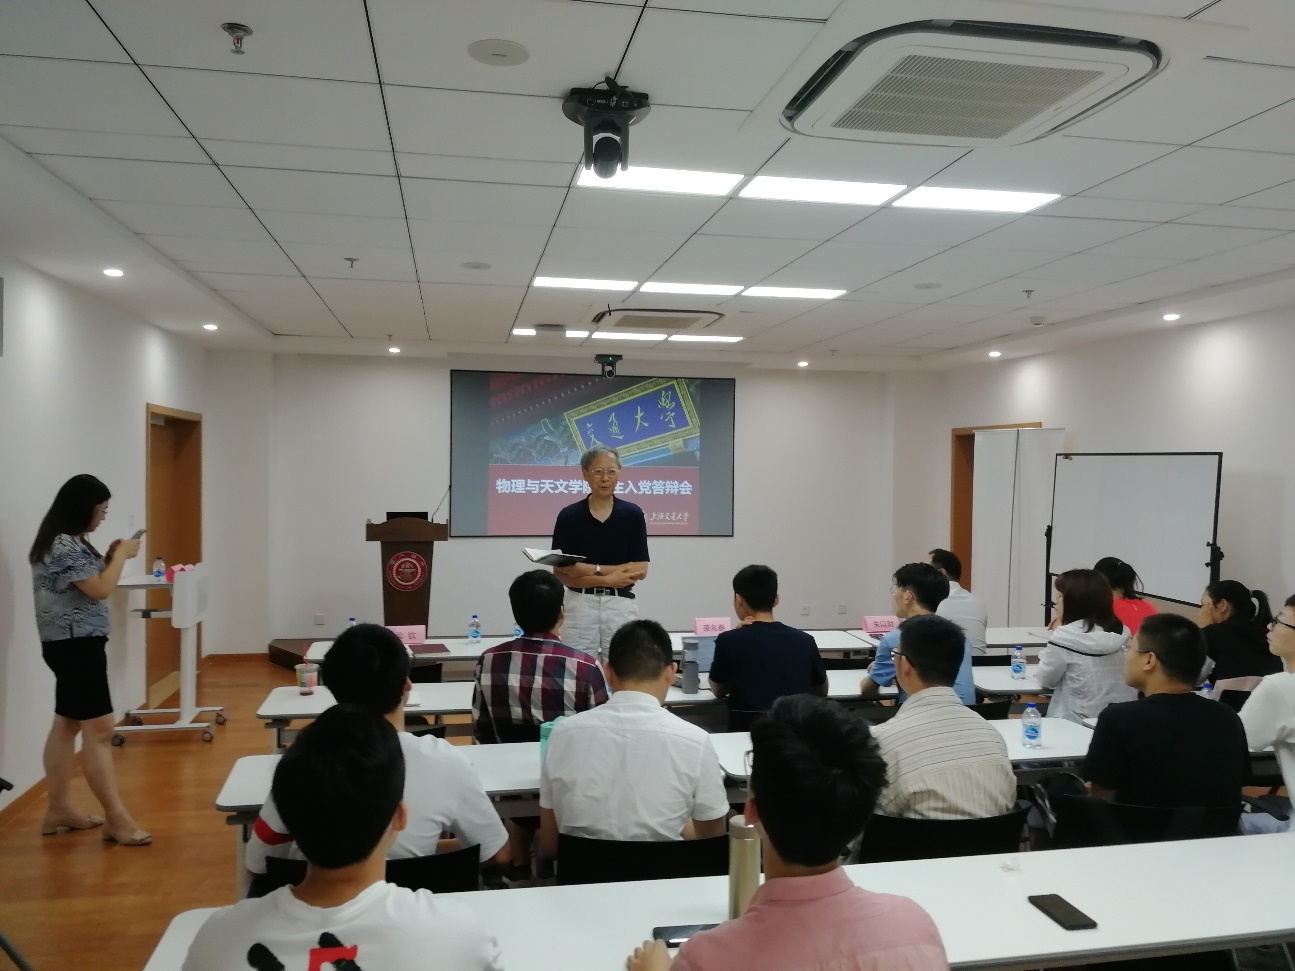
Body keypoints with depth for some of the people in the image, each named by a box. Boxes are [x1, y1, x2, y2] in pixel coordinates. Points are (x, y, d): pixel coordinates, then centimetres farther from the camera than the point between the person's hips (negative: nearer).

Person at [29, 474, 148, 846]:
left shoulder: (69, 542, 14)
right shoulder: (64, 545, -19)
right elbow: (100, 590, -21)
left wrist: (110, 557, 8)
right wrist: (122, 555, -9)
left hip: (72, 643, 11)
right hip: (76, 644, -11)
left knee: (67, 724, 13)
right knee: (99, 730, -10)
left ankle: (59, 809, 21)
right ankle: (117, 818, -7)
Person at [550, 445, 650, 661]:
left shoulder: (632, 514, -1)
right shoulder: (568, 516, -2)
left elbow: (640, 570, -6)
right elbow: (560, 573, -4)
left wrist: (592, 569, -14)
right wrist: (608, 579, -15)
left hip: (620, 605, 0)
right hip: (580, 605, 0)